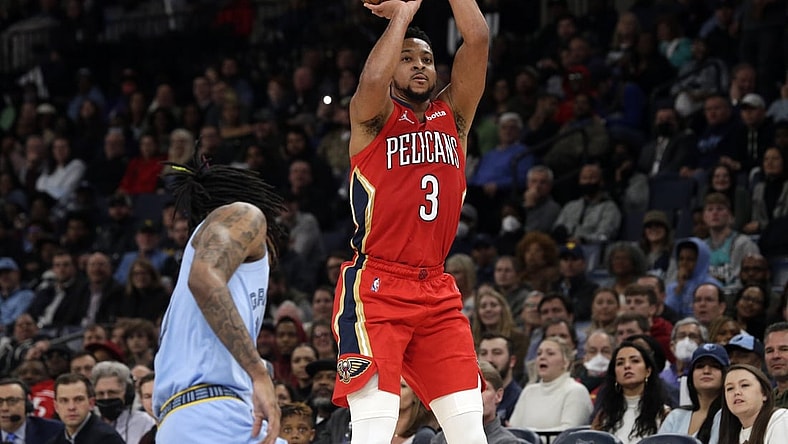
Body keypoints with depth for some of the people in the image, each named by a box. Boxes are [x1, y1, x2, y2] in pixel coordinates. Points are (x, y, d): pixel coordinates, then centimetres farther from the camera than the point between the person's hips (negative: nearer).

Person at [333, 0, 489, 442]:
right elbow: (372, 81, -22)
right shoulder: (373, 116, 3)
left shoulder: (454, 114, 15)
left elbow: (478, 39, 2)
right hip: (376, 287, -5)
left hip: (438, 290, 5)